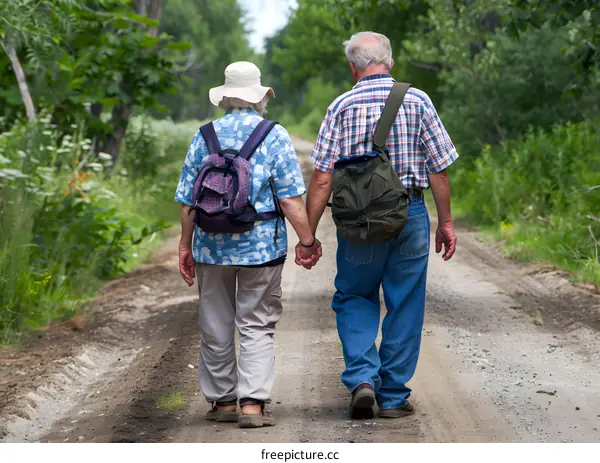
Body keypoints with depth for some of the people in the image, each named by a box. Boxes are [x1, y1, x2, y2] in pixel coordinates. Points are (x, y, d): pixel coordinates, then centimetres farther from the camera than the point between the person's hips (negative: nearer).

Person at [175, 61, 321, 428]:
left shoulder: (204, 137, 4)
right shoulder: (275, 136, -5)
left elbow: (188, 199, 5)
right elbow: (291, 198, -10)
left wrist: (185, 245, 13)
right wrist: (308, 241, -2)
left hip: (211, 246, 3)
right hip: (261, 246, -2)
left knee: (216, 326, 13)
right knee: (257, 326, 3)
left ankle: (222, 400, 21)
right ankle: (252, 403, -7)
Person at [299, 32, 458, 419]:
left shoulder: (342, 107, -2)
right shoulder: (417, 101, 1)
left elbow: (322, 177, -6)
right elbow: (439, 169, 1)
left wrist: (309, 234, -2)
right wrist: (446, 222, 9)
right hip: (411, 216, 0)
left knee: (354, 298, 16)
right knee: (404, 306, 9)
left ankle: (362, 377, -2)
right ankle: (393, 397, 13)